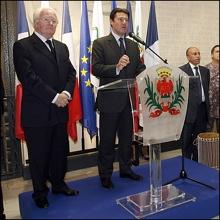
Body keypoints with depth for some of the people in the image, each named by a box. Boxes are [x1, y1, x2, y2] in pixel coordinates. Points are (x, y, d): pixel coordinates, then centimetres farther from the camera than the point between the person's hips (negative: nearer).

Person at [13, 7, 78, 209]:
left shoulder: (62, 47, 14)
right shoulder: (22, 46, -6)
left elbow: (71, 73, 10)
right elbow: (28, 78, -15)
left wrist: (66, 93, -10)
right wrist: (54, 97, -17)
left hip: (60, 111, 6)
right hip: (36, 113, -5)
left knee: (60, 152, 16)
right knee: (39, 156, 9)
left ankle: (59, 184, 37)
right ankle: (40, 192, 29)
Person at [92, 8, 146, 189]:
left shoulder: (133, 46, 14)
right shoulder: (100, 43, -2)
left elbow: (139, 70, 8)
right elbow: (96, 69, -14)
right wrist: (116, 68, -28)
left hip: (129, 99, 5)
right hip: (110, 100, -5)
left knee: (127, 137, 17)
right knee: (107, 140, 6)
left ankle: (126, 169, 35)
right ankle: (105, 175, 22)